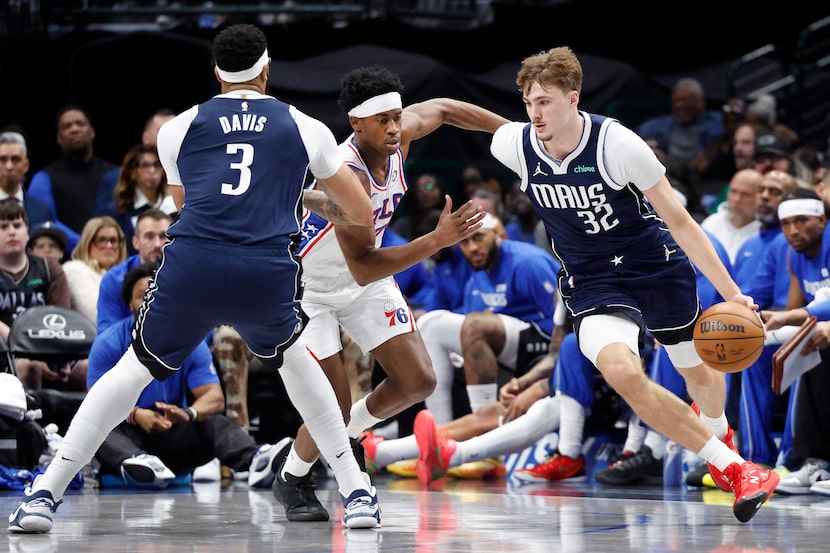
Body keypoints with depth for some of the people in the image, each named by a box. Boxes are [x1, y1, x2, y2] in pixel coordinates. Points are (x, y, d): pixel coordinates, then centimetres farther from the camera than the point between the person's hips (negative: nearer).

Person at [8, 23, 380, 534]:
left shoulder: (178, 128, 20)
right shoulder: (306, 128, 18)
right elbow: (363, 215, 27)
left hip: (191, 267, 0)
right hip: (269, 277, 0)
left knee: (134, 369, 18)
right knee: (294, 359, 30)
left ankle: (45, 494, 11)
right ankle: (357, 492, 25)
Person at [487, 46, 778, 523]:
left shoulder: (618, 144, -23)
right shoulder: (514, 145, -15)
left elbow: (679, 221, -17)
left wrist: (732, 294, -19)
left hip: (660, 269, -1)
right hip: (593, 283, 1)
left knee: (700, 374, 19)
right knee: (621, 372, -29)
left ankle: (717, 428, 60)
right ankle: (733, 466, -18)